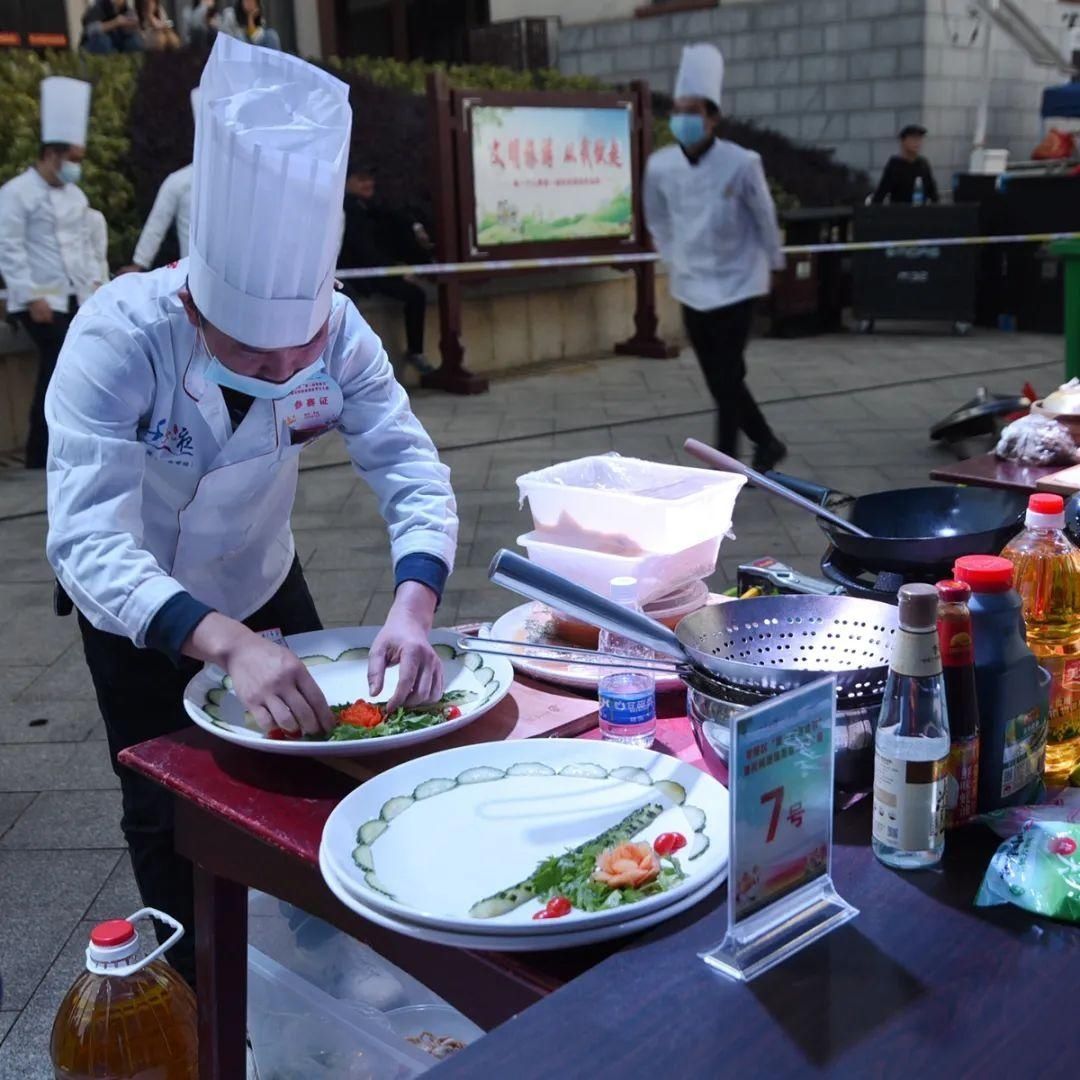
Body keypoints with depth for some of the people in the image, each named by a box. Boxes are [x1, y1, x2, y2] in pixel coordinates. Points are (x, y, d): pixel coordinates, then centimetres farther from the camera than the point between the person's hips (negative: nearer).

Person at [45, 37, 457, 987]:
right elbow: (86, 542, -43)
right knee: (170, 821, 7)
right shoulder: (120, 339, -35)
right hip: (137, 617, -3)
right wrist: (225, 643, -59)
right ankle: (198, 995, 37)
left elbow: (411, 469, -26)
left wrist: (413, 605, -47)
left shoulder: (333, 329, -25)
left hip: (265, 591, 3)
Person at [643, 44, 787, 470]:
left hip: (735, 285, -4)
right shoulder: (660, 166, -6)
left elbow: (765, 218, -4)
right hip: (690, 288, 5)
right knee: (720, 382, 12)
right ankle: (767, 444, 33)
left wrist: (772, 263, 6)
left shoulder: (741, 164, -17)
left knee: (728, 381, -4)